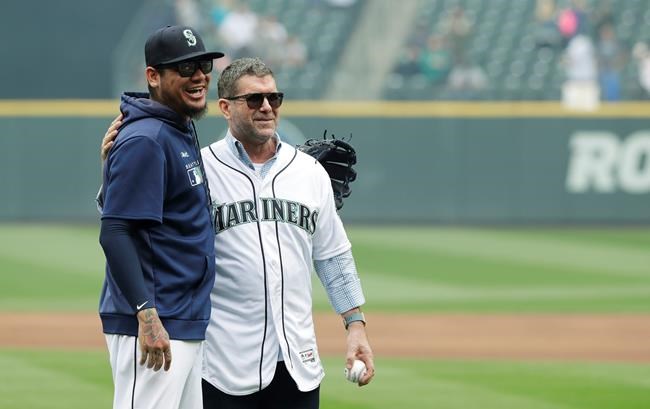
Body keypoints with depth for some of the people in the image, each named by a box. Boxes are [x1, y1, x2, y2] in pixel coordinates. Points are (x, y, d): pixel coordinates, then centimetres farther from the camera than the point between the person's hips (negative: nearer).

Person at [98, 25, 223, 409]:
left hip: (188, 326, 10)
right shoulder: (144, 141, -14)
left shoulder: (184, 133, 16)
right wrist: (147, 315, -27)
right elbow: (115, 233, -20)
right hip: (152, 326, -10)